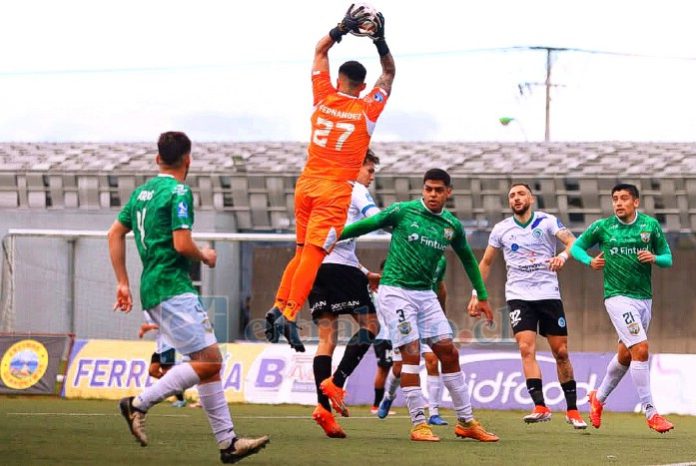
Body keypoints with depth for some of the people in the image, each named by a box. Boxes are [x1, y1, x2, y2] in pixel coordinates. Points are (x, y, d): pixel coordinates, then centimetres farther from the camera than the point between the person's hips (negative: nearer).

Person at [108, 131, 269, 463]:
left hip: (154, 287, 9)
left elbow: (115, 233, 19)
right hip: (172, 289, -9)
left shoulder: (142, 191, 16)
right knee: (208, 360, -11)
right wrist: (205, 257, 3)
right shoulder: (179, 192, -10)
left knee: (211, 362, 7)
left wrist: (123, 283, 21)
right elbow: (182, 244, -18)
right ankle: (139, 404, -10)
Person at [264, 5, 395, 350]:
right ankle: (289, 315, -20)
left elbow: (320, 51, 17)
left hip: (307, 184, 4)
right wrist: (380, 40, 5)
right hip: (334, 191, -4)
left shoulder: (324, 98, 4)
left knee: (302, 251, 14)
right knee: (313, 253, -11)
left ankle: (278, 307, 4)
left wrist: (343, 28, 11)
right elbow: (389, 73, 11)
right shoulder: (367, 111, -3)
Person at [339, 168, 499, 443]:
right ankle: (418, 424, -8)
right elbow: (366, 225, -1)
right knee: (411, 353, -13)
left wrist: (482, 297, 25)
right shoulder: (403, 212, -6)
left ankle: (466, 422, 9)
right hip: (395, 291, -5)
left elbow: (468, 260, 21)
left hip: (425, 294, 5)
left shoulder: (452, 226, 7)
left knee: (449, 352, 1)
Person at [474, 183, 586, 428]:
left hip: (549, 295, -1)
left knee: (561, 352, 1)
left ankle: (572, 410, 12)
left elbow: (573, 241, -14)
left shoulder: (547, 222, 0)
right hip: (518, 296, 1)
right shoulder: (501, 229, 8)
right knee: (527, 348, -17)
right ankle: (540, 408, -22)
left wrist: (563, 255, -35)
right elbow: (486, 262, 17)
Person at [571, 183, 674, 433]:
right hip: (618, 297, -4)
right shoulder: (602, 227, -2)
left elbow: (667, 258, 8)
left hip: (644, 298, 4)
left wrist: (655, 258, -14)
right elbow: (577, 246, 10)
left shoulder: (651, 225, 3)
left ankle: (598, 398, 37)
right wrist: (590, 261, -10)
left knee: (625, 355, 15)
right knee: (641, 350, -17)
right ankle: (650, 413, -13)